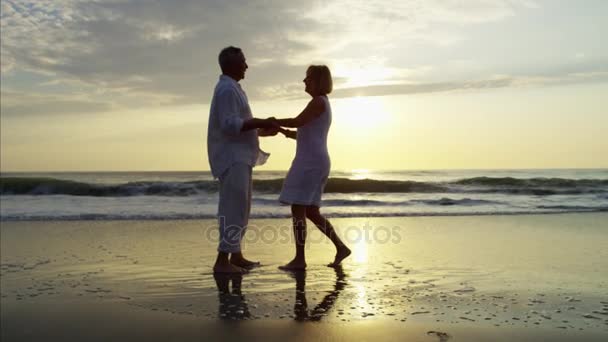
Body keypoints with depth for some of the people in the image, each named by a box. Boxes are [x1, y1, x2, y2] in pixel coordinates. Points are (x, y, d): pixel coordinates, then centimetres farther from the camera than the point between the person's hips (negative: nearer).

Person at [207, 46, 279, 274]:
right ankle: (222, 261, -12)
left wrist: (264, 131, 17)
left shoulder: (232, 89, 21)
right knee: (233, 206, -13)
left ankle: (236, 256, 19)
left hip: (239, 157, 11)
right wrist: (262, 122, -17)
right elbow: (230, 125, -23)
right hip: (232, 157, -11)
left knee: (240, 206, 12)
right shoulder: (227, 89, -12)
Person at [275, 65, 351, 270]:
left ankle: (300, 259, -5)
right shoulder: (323, 106, 25)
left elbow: (297, 122, -18)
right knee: (310, 211, 11)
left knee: (297, 209, -8)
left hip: (311, 162, -10)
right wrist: (280, 130, 23)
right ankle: (340, 247, 9)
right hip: (316, 163, 10)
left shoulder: (319, 101, -7)